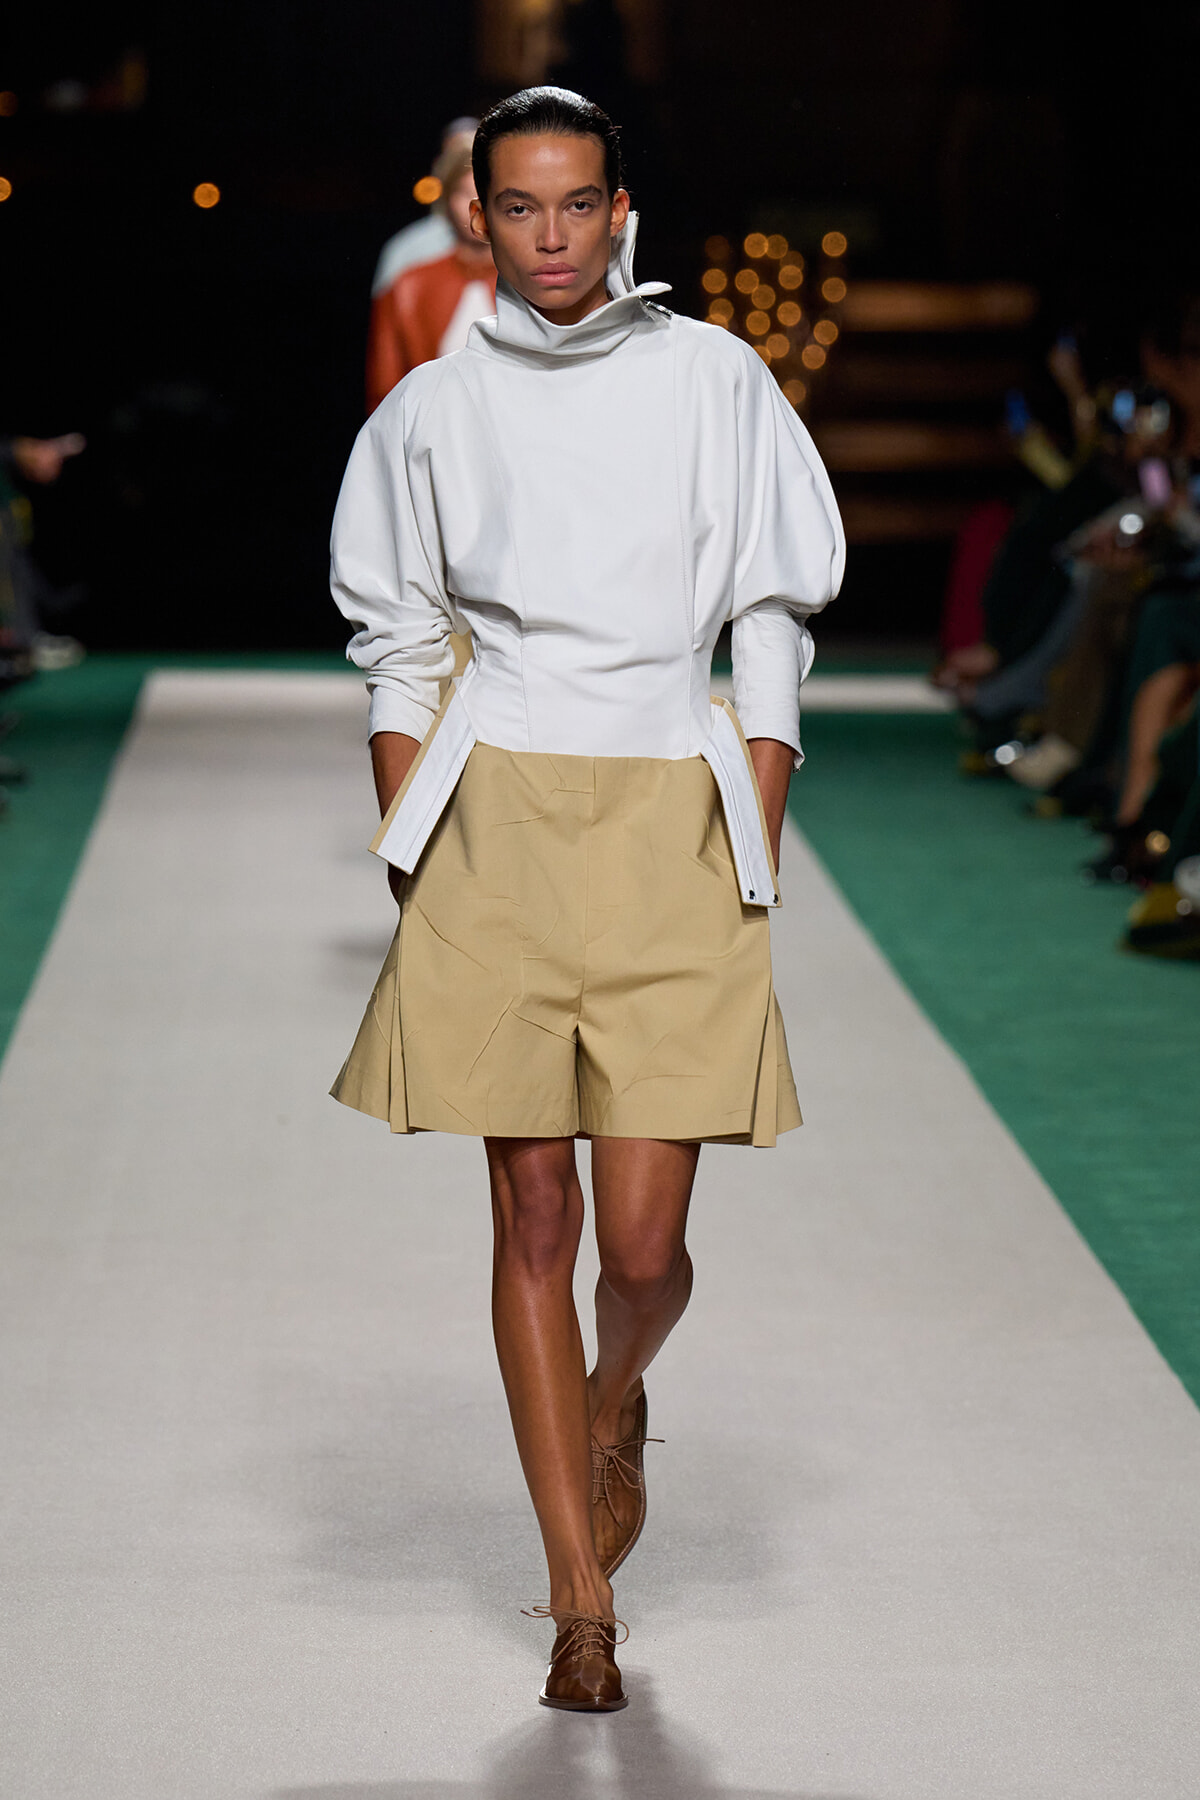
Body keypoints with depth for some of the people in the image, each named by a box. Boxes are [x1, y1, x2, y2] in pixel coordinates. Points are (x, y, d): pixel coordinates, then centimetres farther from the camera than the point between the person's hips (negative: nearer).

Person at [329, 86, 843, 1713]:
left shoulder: (714, 382, 4)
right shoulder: (435, 409, 7)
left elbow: (773, 633, 5)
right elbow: (398, 651, 13)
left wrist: (757, 871, 1)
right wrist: (412, 862, 6)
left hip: (672, 826, -1)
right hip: (498, 825, 1)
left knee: (644, 1242, -4)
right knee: (533, 1219, 1)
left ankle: (616, 1406, 33)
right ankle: (581, 1608, 11)